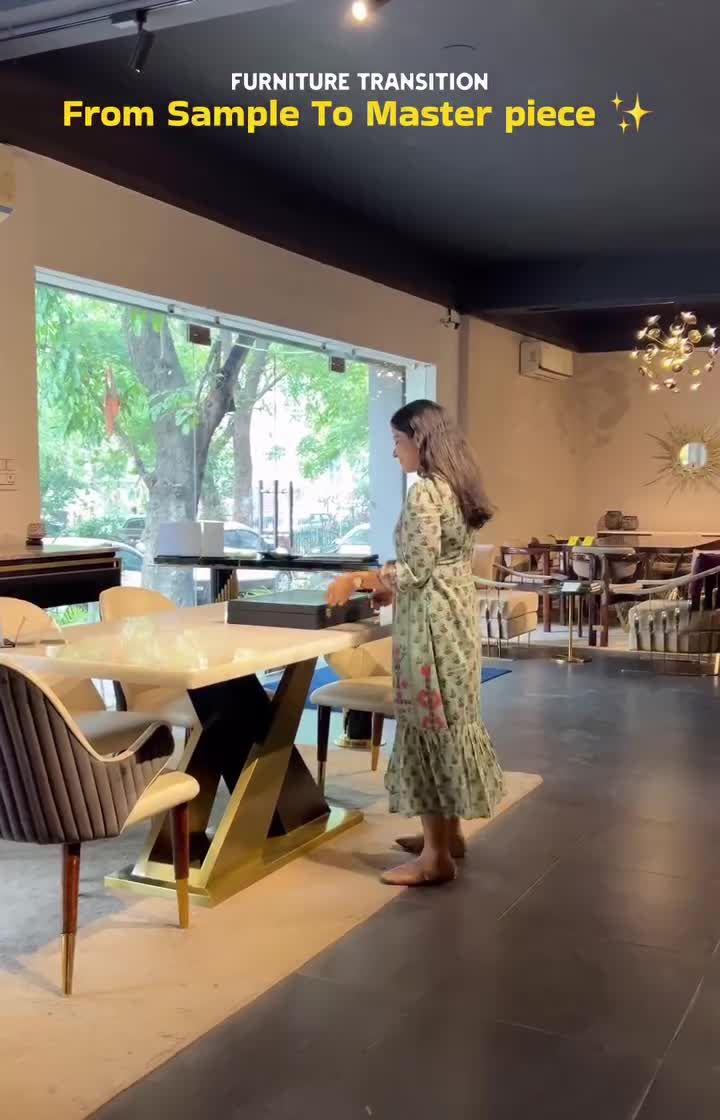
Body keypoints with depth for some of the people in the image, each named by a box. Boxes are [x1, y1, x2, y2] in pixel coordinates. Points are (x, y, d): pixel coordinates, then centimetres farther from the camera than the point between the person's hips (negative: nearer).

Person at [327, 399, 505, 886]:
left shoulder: (424, 490, -17)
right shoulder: (457, 484, 13)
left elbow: (418, 570, -20)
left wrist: (357, 580, -11)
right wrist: (389, 588, 17)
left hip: (433, 622, -10)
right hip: (456, 613, 10)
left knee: (429, 724, -3)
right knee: (447, 720, 16)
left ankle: (436, 856, 5)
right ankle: (449, 832, 28)